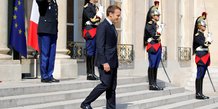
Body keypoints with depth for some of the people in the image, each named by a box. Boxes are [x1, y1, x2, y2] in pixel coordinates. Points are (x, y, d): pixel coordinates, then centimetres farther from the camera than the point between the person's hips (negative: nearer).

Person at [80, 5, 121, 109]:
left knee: (112, 87, 8)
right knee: (105, 84, -9)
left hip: (113, 62, 9)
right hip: (106, 62, -9)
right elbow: (100, 46, -18)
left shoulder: (112, 26, 16)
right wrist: (104, 63, -23)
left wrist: (114, 62, 17)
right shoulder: (102, 26, -12)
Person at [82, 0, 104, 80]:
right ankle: (89, 74, -3)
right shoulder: (87, 7, -8)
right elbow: (93, 19, -17)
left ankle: (92, 73, 15)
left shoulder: (96, 7, 18)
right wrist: (99, 13, -10)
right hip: (90, 32, -9)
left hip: (95, 32, 9)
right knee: (90, 53, -7)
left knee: (94, 53, 10)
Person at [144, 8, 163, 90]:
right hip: (152, 47, -9)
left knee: (156, 66, 9)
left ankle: (154, 84, 13)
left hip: (158, 47, 9)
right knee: (152, 66, -8)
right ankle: (151, 85, -6)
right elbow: (154, 35, -18)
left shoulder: (156, 25, 20)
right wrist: (159, 30, -17)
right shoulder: (149, 24, -7)